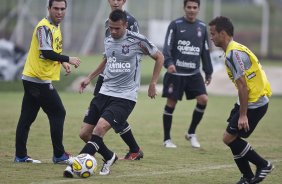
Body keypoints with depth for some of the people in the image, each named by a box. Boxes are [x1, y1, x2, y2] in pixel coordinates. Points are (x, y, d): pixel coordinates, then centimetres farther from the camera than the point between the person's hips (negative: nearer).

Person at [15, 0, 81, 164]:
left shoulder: (55, 27, 15)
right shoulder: (44, 27, -16)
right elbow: (46, 53, -23)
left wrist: (63, 62, 8)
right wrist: (68, 59, -17)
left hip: (31, 79, 9)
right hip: (39, 79, -9)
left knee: (27, 118, 9)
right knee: (58, 113, -4)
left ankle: (21, 156, 12)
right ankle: (59, 155, 0)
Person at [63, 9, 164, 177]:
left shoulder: (138, 40, -9)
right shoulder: (108, 41, 9)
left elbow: (159, 57, 4)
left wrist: (153, 84, 2)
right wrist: (90, 78, 27)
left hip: (125, 97, -6)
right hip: (105, 92, 6)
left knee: (100, 127, -27)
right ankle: (109, 157, 24)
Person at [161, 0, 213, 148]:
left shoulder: (202, 27, 10)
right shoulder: (175, 25, -3)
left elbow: (205, 51, 17)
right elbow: (167, 46, -10)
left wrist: (208, 72, 18)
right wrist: (169, 63, -26)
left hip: (194, 73, 4)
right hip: (176, 73, -4)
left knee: (203, 99, -9)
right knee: (171, 104, 0)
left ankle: (191, 133, 9)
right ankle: (167, 139, 13)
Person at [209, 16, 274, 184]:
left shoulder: (233, 54, -19)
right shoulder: (235, 50, 13)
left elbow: (243, 85, -22)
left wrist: (243, 115, -20)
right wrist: (240, 110, 19)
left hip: (254, 103, -10)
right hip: (251, 101, 10)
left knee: (229, 138, -6)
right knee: (233, 138, 10)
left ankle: (263, 165, 4)